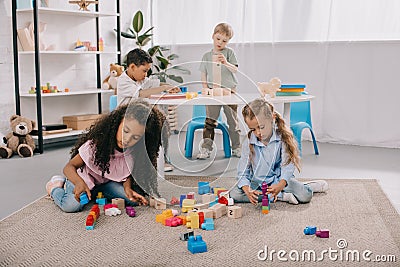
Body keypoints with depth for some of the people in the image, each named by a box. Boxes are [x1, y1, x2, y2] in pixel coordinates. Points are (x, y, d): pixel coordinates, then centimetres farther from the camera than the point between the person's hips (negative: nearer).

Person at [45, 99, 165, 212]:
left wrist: (127, 187, -27)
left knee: (135, 199, -19)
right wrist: (79, 182, -47)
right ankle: (55, 186, 6)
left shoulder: (136, 152, -20)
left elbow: (128, 173, -3)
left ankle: (97, 193, 7)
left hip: (109, 181, 4)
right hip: (86, 178, -4)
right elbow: (70, 167, -26)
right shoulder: (96, 144, -31)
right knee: (72, 205, -31)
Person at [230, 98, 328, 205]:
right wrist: (247, 190, -31)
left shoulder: (283, 138, -14)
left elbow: (287, 167, -21)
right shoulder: (248, 143, -9)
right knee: (234, 194, -26)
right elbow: (243, 172, -10)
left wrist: (280, 185, -42)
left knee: (305, 195, -28)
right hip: (257, 183, 3)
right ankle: (282, 196, -22)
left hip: (280, 179, -2)